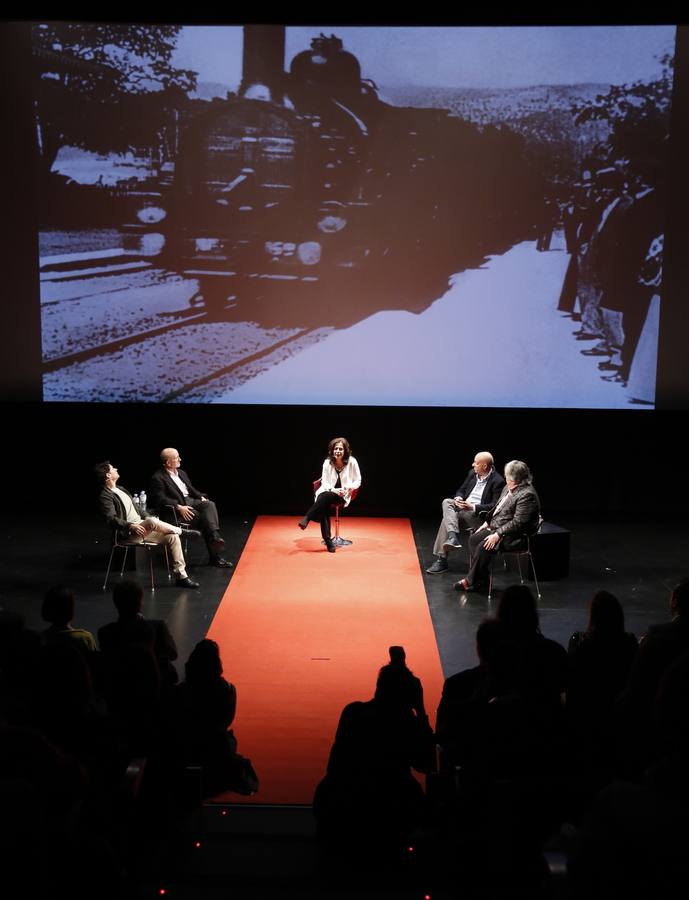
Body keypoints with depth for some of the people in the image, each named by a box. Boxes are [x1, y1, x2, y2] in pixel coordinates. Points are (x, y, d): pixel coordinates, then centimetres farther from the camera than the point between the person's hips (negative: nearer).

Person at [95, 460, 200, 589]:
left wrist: (148, 517, 11)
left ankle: (181, 576, -7)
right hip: (128, 534, -9)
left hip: (141, 527, 9)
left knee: (172, 537, -9)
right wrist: (131, 526, -33)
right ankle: (180, 531, -6)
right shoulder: (105, 496, -9)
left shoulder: (121, 490, 20)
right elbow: (112, 520, -21)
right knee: (151, 521, -35)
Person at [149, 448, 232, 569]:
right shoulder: (158, 478, -6)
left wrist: (201, 497, 5)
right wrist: (179, 507, -25)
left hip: (191, 501, 7)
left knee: (210, 504, -24)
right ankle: (215, 556, -25)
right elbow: (160, 499, -16)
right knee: (203, 518, -27)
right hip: (176, 509, -7)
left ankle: (215, 536, -37)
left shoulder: (181, 473, 21)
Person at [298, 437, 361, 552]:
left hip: (344, 495, -2)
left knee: (325, 497, -34)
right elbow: (324, 482, 1)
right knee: (323, 505, -32)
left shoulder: (351, 462, -8)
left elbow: (358, 481, 1)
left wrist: (349, 488, -19)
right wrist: (334, 490, -18)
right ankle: (328, 540, -32)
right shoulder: (327, 462, -3)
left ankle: (306, 519, -33)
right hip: (329, 491, 2)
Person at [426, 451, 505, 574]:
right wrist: (458, 498, -6)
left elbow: (495, 506, -17)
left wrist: (473, 507, -26)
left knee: (447, 518, -26)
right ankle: (452, 536, -36)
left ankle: (441, 561, -23)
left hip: (478, 514, -7)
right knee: (447, 502, -23)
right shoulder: (472, 473, 10)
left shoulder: (498, 481, -12)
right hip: (463, 506, 7)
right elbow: (461, 490, 19)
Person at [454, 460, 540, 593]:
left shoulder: (527, 494, -23)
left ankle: (472, 581, -9)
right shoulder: (508, 488, 8)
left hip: (515, 536, -10)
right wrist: (487, 522, 8)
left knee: (484, 546, -23)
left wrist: (498, 535, -26)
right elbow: (497, 507, 21)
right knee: (474, 539, 0)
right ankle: (481, 578, 4)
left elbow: (517, 522, -27)